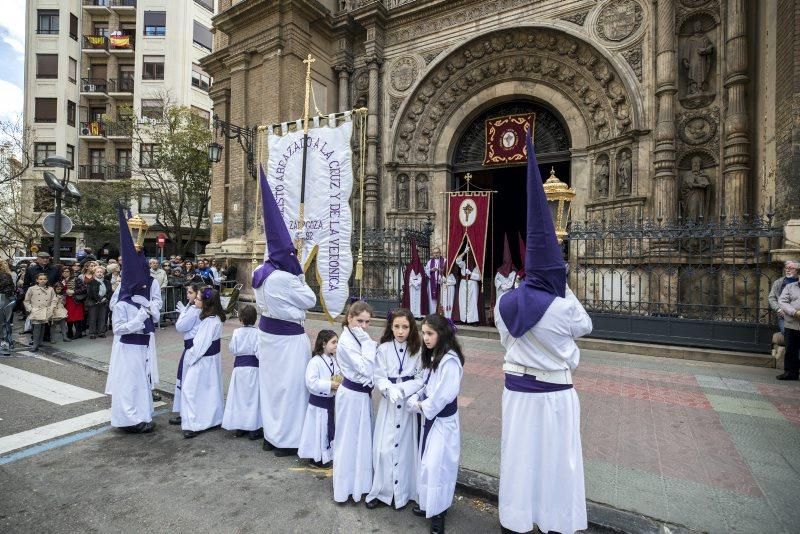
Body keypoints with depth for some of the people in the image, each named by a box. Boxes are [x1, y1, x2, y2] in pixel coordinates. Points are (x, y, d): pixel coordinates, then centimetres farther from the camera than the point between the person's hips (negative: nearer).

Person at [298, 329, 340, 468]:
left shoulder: (334, 359, 4)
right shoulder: (315, 361, -21)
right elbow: (311, 382, -25)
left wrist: (340, 383, -7)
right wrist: (329, 385, -25)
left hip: (331, 400, 8)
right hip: (318, 401, -7)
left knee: (331, 428, 18)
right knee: (319, 429, 4)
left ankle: (327, 453, 35)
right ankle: (316, 457, 22)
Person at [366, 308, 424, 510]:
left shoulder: (417, 351, -6)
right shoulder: (384, 349, -7)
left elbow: (420, 379, -5)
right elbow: (379, 378, -6)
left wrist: (402, 389, -19)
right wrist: (390, 389, -25)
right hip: (388, 403, 0)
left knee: (405, 447, 8)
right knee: (384, 448, 2)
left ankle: (403, 491, 27)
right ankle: (380, 490, 24)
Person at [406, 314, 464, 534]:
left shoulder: (450, 360, -23)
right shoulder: (432, 357, 6)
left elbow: (444, 394, -26)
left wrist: (423, 407, -13)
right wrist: (414, 401, -7)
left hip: (443, 421, -8)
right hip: (430, 417, 8)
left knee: (437, 465, 1)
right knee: (426, 462, 18)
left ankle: (438, 512, 20)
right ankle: (428, 504, 36)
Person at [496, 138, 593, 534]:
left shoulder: (504, 303, -8)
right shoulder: (564, 306, -19)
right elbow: (586, 327, 4)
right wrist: (563, 290, 6)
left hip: (516, 388, 4)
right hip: (553, 392, -3)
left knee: (518, 456, 18)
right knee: (554, 460, 15)